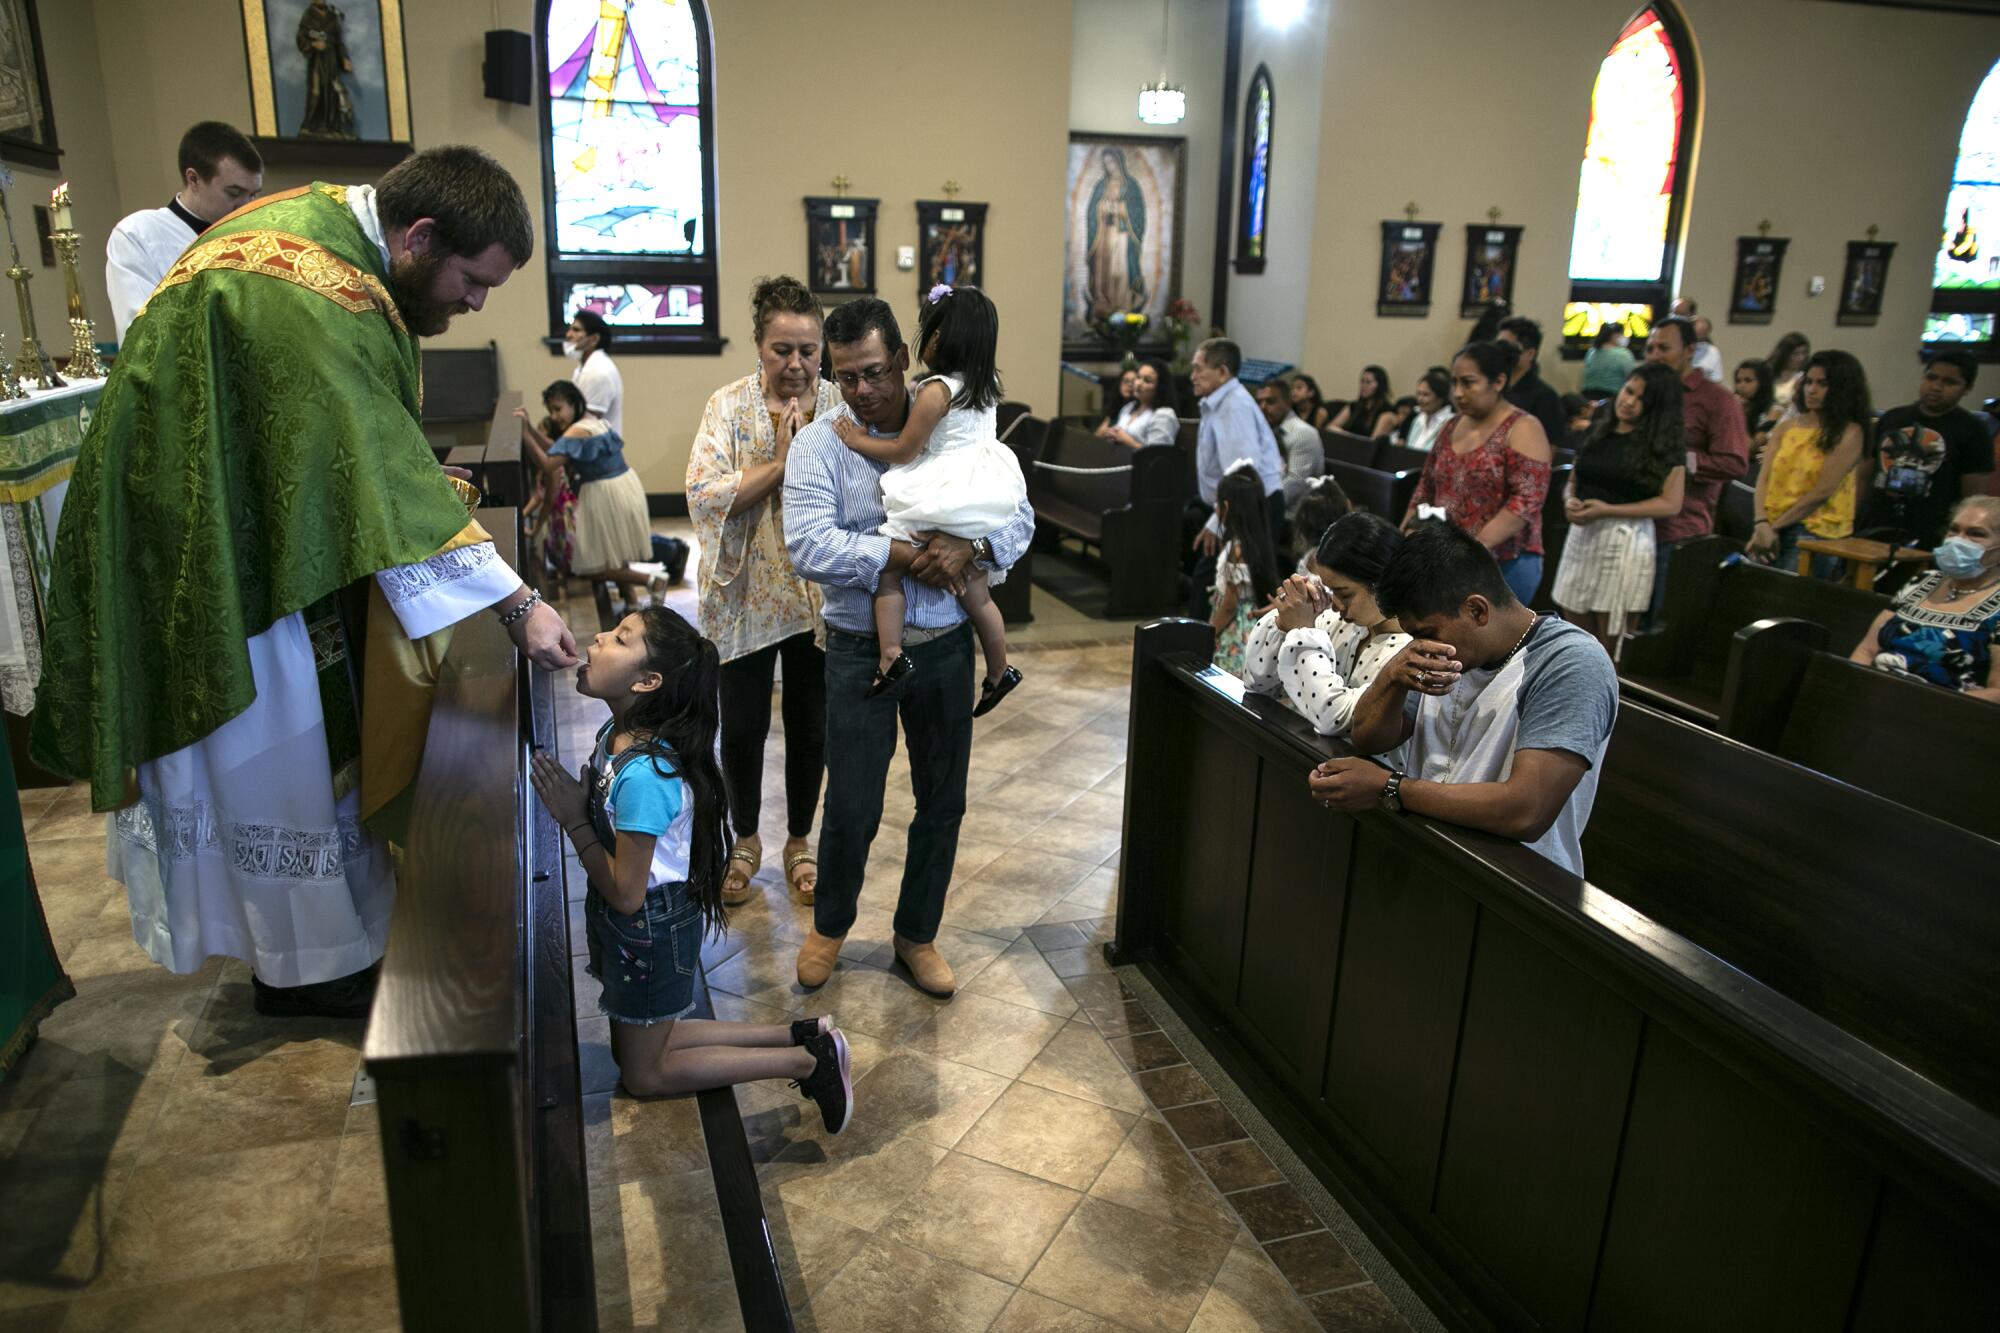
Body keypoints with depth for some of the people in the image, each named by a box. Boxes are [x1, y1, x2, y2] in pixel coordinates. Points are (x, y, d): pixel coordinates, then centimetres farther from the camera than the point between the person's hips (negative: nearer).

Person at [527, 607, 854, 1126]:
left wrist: (572, 819, -22)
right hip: (629, 926, 9)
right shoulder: (617, 732, -7)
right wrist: (573, 800, -10)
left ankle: (806, 1061, 13)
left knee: (643, 1073, 13)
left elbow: (626, 893, -26)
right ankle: (801, 1035, 23)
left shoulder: (643, 773, -33)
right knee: (638, 1043, 25)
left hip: (651, 933, -9)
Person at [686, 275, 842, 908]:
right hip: (746, 595, -1)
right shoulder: (729, 405, -5)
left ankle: (800, 839, 34)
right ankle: (745, 840, 34)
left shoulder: (842, 406, -2)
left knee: (810, 727, 12)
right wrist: (779, 461, -20)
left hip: (820, 595, 1)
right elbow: (703, 497, -16)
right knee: (742, 727, 10)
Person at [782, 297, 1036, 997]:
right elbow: (809, 546, -19)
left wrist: (970, 548, -21)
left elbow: (1018, 516, 0)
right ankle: (830, 925, 32)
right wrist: (905, 557, -24)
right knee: (852, 808, 3)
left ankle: (917, 936, 34)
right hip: (861, 648, -3)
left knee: (943, 801, 13)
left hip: (946, 644, 3)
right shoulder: (819, 443, -7)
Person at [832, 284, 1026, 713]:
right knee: (975, 590, 16)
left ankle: (891, 656, -9)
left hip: (945, 500, -8)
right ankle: (999, 673, 25)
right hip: (987, 495, 8)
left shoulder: (935, 391, -14)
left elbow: (903, 450, -10)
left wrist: (859, 440, 3)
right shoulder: (989, 384, 7)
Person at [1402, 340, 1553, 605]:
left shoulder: (1522, 430, -7)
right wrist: (1407, 531, 4)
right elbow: (1426, 487, 20)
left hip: (1505, 565, -5)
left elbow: (1526, 501, -17)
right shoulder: (1451, 427, 14)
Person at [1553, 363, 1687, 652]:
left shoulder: (1666, 443, -3)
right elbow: (1573, 480, 19)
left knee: (1612, 646, -1)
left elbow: (1670, 504, -10)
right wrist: (1570, 501, -5)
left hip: (1626, 539, -5)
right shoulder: (1598, 431, 12)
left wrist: (1606, 510, -16)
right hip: (1581, 536, 5)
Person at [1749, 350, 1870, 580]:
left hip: (1815, 531, -4)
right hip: (1771, 529, 4)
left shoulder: (1848, 433, -1)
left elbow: (1822, 491, -9)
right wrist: (1762, 524, -13)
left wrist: (1774, 526, -11)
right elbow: (1764, 478, 3)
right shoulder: (1785, 427, 12)